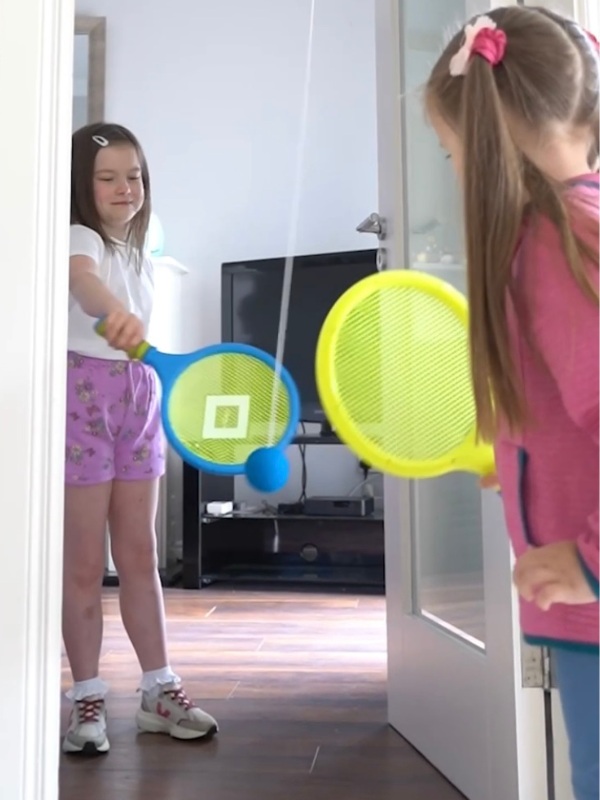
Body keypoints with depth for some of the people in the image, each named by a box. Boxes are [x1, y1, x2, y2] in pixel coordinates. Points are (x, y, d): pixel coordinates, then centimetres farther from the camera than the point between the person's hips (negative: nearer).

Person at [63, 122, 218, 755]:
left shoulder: (140, 257, 17)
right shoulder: (80, 239, -6)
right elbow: (82, 280, -33)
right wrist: (115, 311, -54)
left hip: (137, 399, 7)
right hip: (85, 394, -6)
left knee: (139, 554, 10)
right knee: (85, 562, 1)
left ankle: (159, 690, 19)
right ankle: (87, 699, 15)